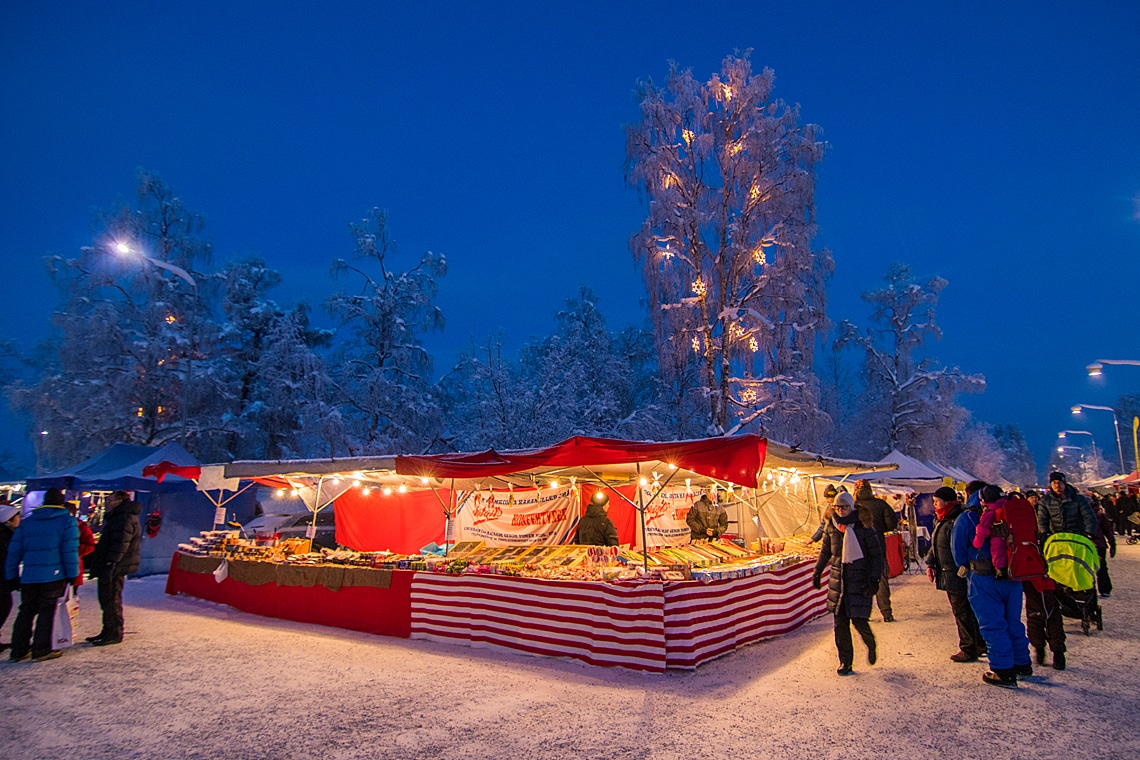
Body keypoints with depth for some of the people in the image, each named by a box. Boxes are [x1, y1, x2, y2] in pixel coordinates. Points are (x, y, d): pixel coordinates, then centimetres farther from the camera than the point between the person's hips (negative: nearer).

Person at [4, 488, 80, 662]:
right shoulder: (67, 521, -2)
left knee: (26, 612, 14)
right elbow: (70, 550, -8)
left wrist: (12, 575, 17)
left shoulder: (27, 522, 13)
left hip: (28, 576, 4)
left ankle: (18, 650, 17)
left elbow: (14, 551, 11)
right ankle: (41, 650, 3)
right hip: (53, 576, -4)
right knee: (47, 612, 1)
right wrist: (72, 574, -4)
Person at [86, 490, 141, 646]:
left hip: (115, 568, -11)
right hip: (111, 567, 11)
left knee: (112, 600, -5)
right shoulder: (117, 517, 19)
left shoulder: (125, 519, -17)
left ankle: (115, 634, 2)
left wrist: (110, 566, -26)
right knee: (107, 599, 16)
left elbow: (119, 546, -24)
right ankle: (108, 631, 25)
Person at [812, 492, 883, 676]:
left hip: (859, 579, -4)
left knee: (859, 620, -5)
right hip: (838, 578, 4)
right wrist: (818, 571, 17)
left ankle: (871, 645, 29)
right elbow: (825, 550, 17)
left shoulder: (863, 526, -9)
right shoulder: (831, 526, 3)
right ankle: (845, 662, 15)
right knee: (840, 622, 3)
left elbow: (877, 555, -5)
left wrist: (873, 579, -12)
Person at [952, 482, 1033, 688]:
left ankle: (1003, 671, 3)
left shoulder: (966, 519, -8)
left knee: (992, 625, 1)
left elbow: (958, 550, -3)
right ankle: (1022, 664, 29)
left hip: (984, 579, -5)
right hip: (1012, 576, 5)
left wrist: (965, 568, 15)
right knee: (1013, 621, 19)